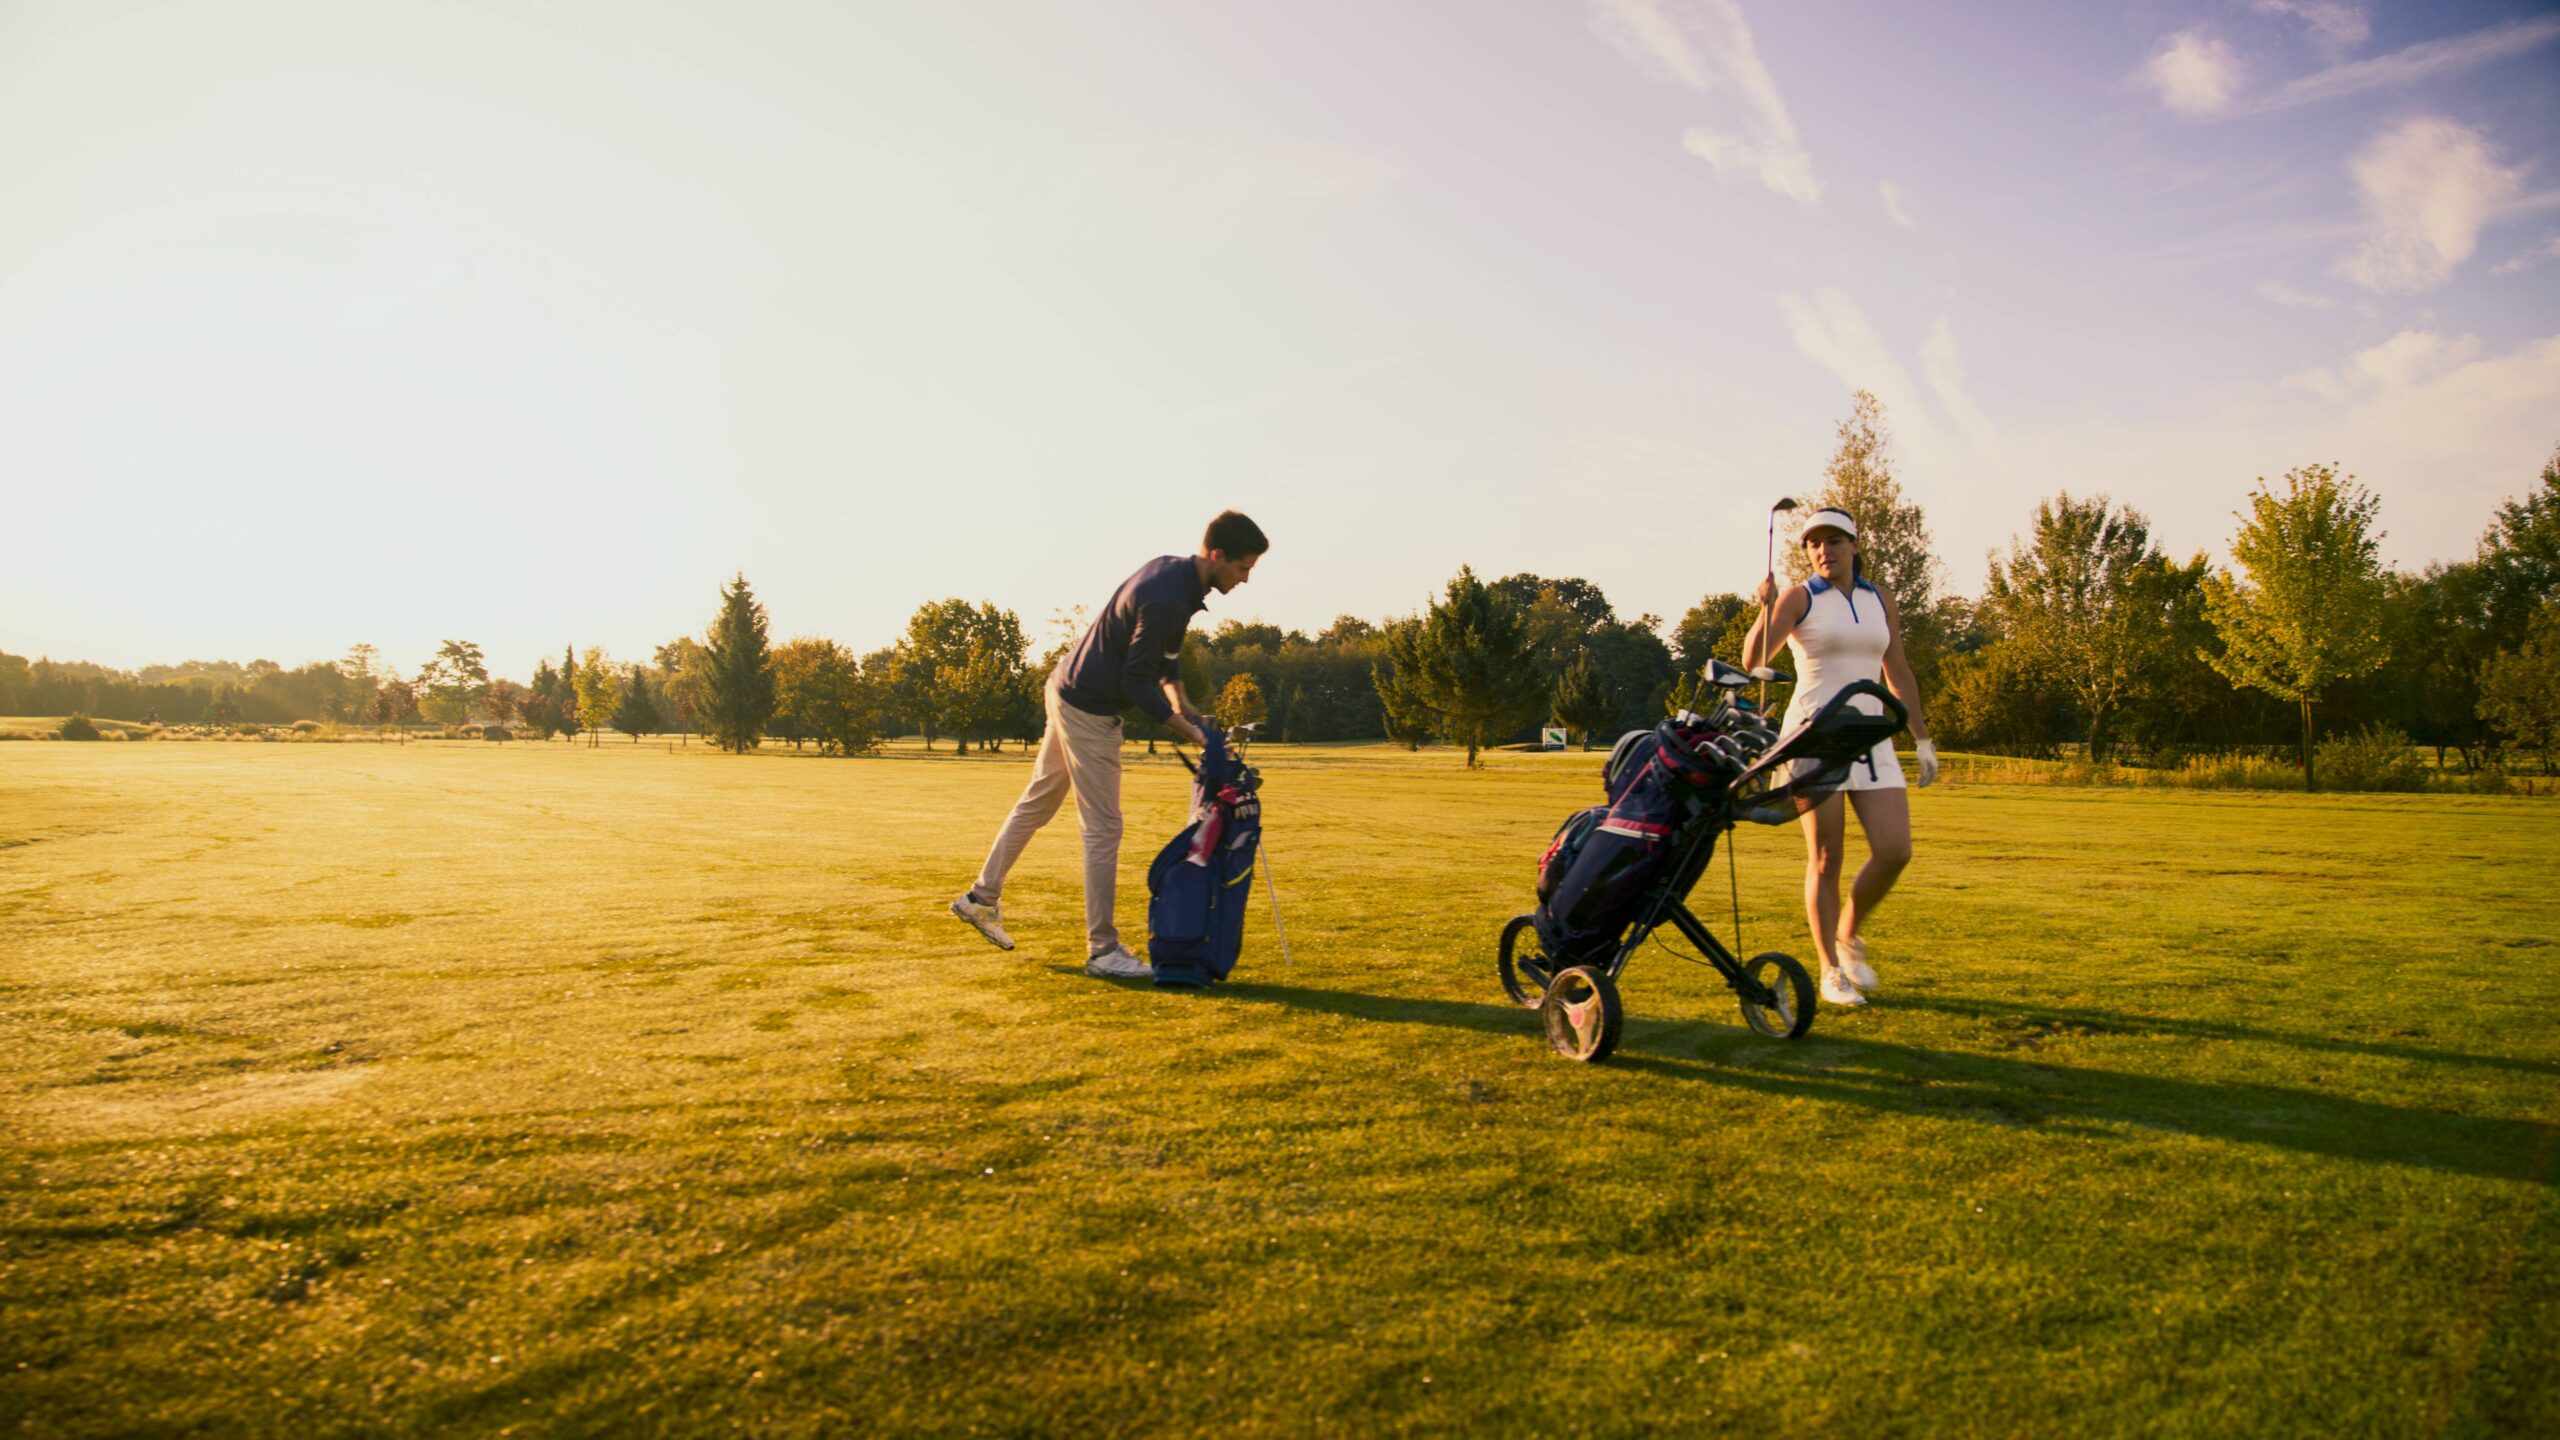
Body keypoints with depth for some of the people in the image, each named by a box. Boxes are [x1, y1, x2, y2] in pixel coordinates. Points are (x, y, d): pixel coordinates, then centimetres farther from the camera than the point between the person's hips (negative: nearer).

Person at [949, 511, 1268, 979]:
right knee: (1102, 830, -3)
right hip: (1090, 711, -10)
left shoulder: (1172, 569, 4)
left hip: (1067, 691, 10)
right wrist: (1190, 732, -21)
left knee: (1037, 802, 21)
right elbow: (1135, 683, -23)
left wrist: (1177, 694, 4)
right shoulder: (1167, 600, -27)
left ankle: (982, 896, 33)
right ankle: (1102, 949, 4)